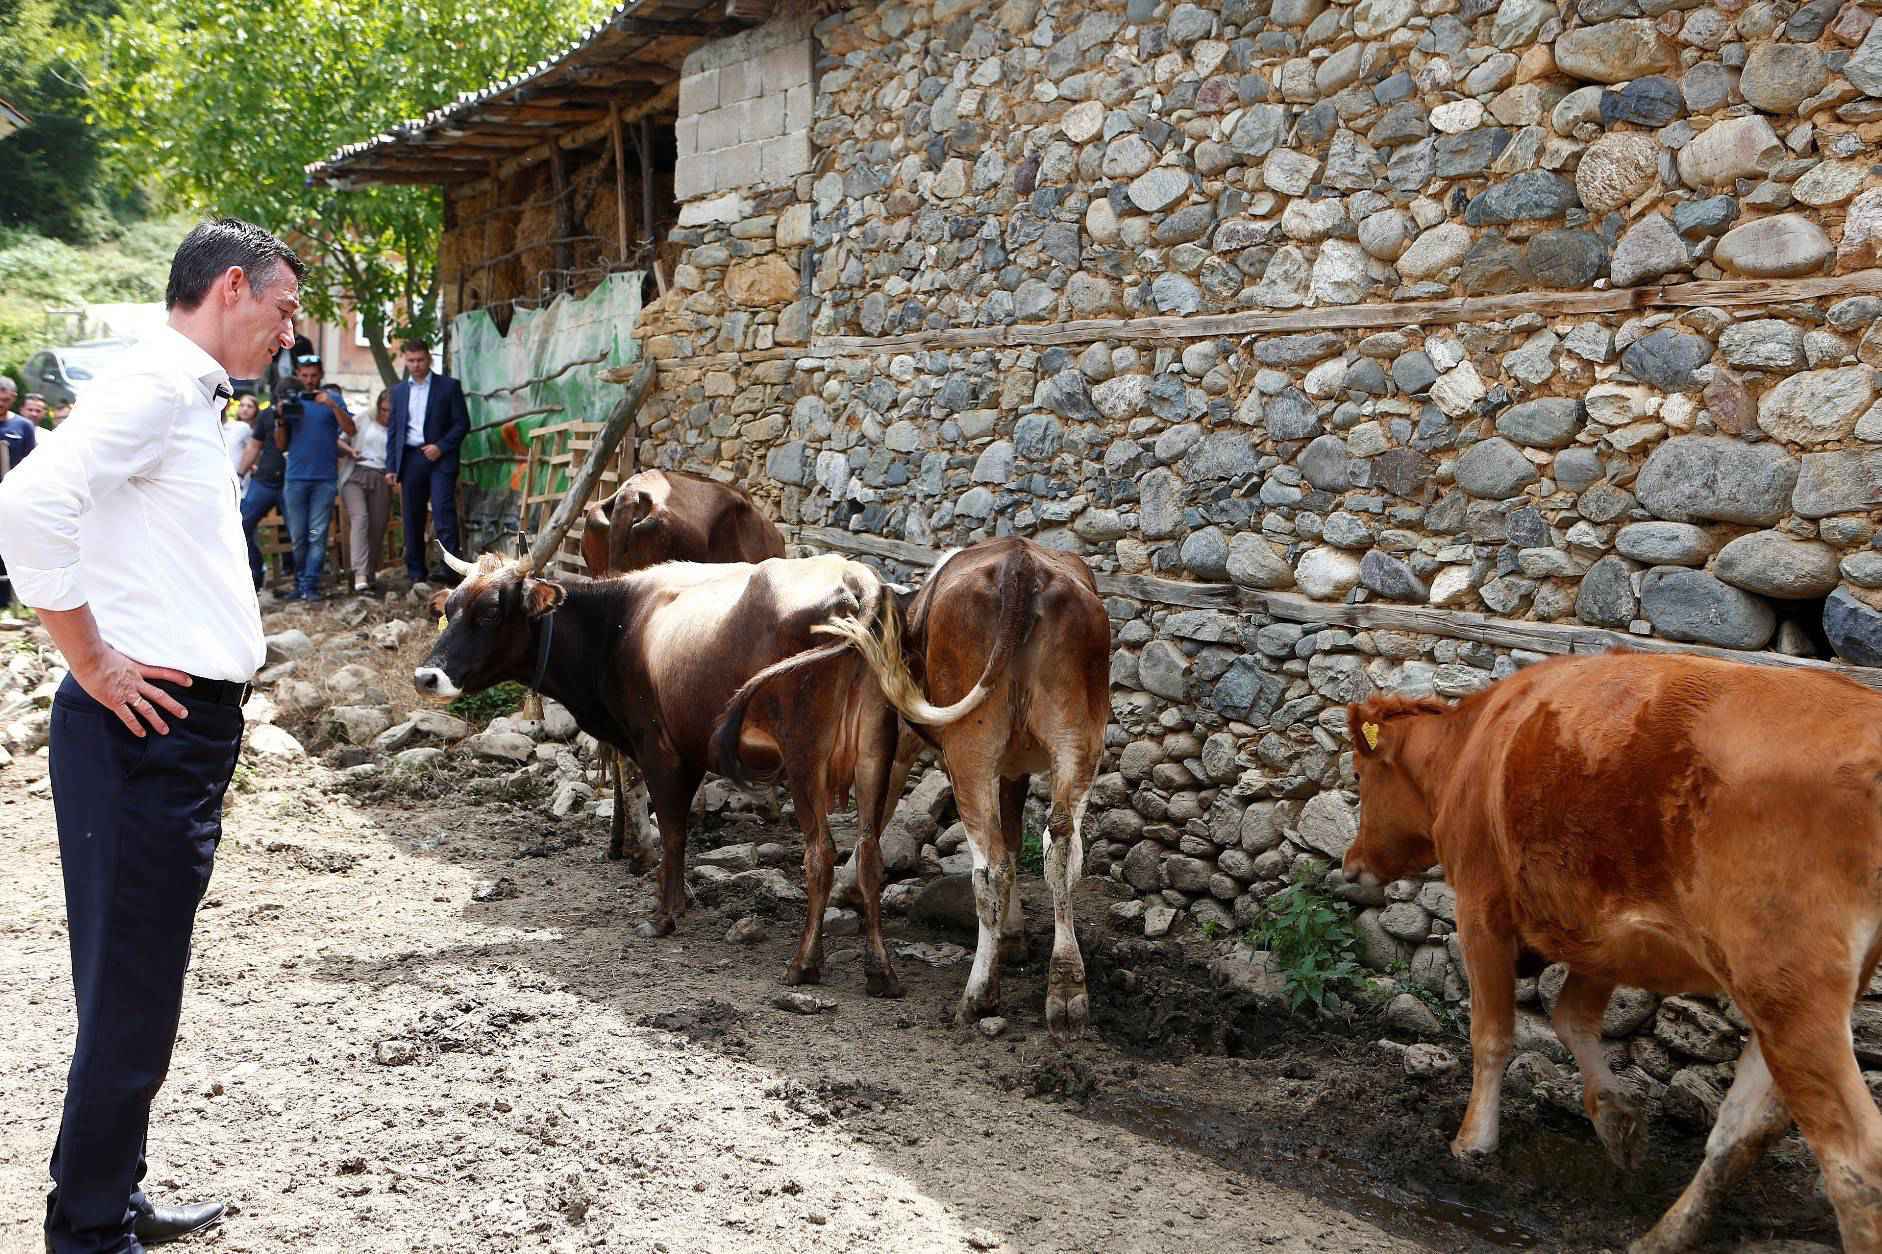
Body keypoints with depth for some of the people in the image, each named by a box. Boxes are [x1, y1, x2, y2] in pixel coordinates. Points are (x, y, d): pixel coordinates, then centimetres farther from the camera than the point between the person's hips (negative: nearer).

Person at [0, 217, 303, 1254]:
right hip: (147, 729, -10)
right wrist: (92, 665, -18)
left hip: (186, 730, 10)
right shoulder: (157, 385, -13)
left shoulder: (192, 398, 17)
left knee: (141, 987, 18)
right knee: (130, 996, 0)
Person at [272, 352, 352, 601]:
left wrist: (332, 406, -19)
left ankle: (310, 586, -6)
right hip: (296, 478, 2)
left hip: (325, 478, -2)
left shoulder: (332, 398, 6)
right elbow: (281, 446, 11)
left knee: (318, 535, -6)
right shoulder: (291, 401, 11)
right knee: (298, 537, 4)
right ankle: (299, 583, 14)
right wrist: (280, 421, -6)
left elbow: (350, 430, -7)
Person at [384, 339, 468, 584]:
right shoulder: (398, 390, 15)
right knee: (412, 517, 5)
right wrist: (391, 466, 8)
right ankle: (415, 572, 11)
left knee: (443, 509, -16)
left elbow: (462, 423, 0)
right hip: (410, 459, 4)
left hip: (439, 457, -4)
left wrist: (440, 446, -12)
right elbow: (393, 430, 15)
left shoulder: (449, 386, 3)